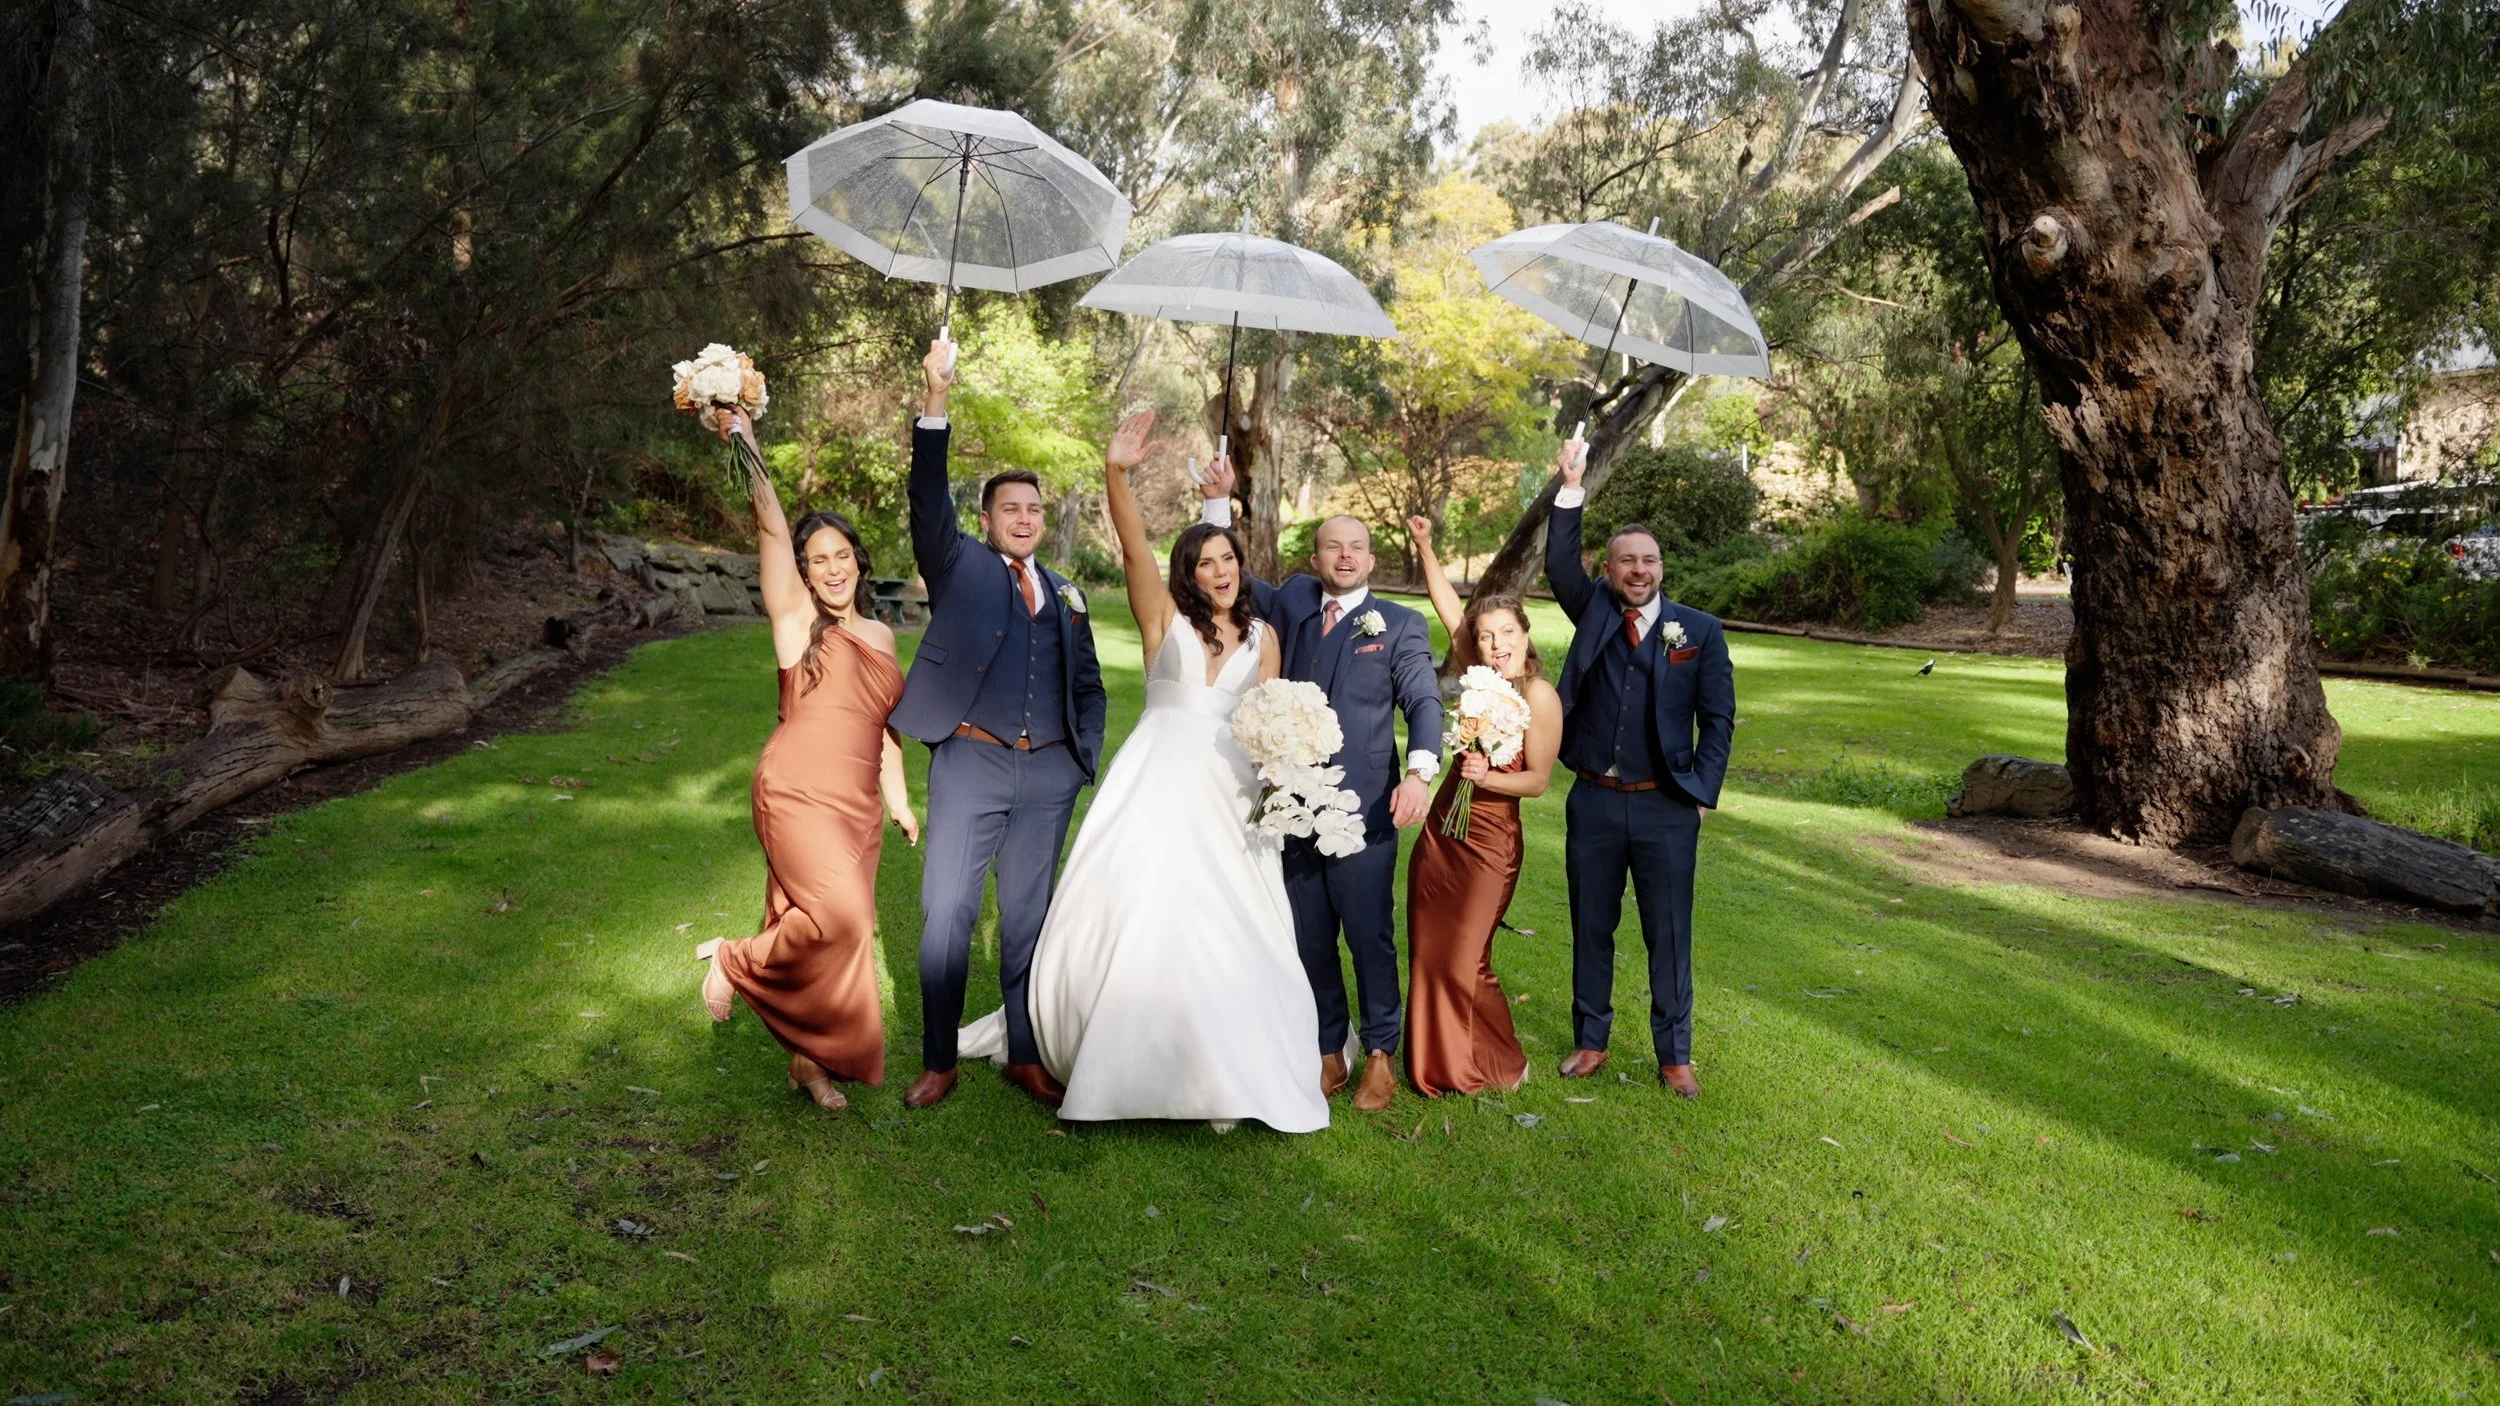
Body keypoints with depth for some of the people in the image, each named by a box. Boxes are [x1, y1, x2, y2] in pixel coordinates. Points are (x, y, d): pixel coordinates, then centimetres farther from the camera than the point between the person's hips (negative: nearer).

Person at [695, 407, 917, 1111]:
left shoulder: (880, 635, 15)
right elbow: (771, 530, -13)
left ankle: (809, 1061, 22)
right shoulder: (797, 619, -2)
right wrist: (746, 448, -21)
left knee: (841, 932, 7)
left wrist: (897, 797, 21)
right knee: (838, 917, -24)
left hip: (857, 806, 6)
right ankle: (736, 960, 2)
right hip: (799, 795, -6)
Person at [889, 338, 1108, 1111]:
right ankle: (938, 1062, 10)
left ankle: (1025, 1056, 22)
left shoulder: (1064, 594, 16)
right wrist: (935, 402, -22)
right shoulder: (959, 564, 6)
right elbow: (928, 498, -11)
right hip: (971, 763, -3)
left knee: (1028, 915, 11)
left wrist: (1086, 755, 6)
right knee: (946, 913, -3)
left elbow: (1088, 685, 20)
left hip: (1050, 773, 4)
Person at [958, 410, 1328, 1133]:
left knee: (1224, 932, 2)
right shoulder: (1165, 615, 3)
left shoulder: (1262, 635, 11)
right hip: (1156, 786, -2)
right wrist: (1116, 472, -29)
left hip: (1227, 795, 2)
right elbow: (1134, 547, -13)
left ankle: (1222, 1076, 16)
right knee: (1126, 917, -2)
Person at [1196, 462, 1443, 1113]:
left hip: (1365, 813, -3)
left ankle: (1381, 1055, 19)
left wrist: (1420, 772, -24)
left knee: (1370, 937, 4)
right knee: (1309, 940, 10)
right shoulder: (1293, 603, 11)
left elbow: (1424, 702, -7)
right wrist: (1218, 502, 6)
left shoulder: (1400, 625, 2)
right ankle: (1328, 1053, 23)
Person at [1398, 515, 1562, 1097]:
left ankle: (1495, 1066, 22)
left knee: (1462, 961, 1)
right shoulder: (1482, 677, 3)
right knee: (1428, 955, 11)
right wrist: (1424, 547, 0)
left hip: (1489, 841, -6)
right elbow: (1448, 605, 8)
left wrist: (1488, 777, -25)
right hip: (1441, 828, 6)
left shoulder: (1540, 695, -14)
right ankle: (1435, 1065, 26)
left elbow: (1538, 780, -11)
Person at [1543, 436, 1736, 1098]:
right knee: (1590, 929, 12)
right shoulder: (1593, 613, 5)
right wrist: (1571, 488, -17)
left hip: (1667, 807, -2)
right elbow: (1559, 565, -11)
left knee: (1669, 936, 5)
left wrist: (1702, 795, -6)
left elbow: (1718, 721, 0)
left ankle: (1674, 1055, 19)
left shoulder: (1699, 631, 0)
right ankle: (1590, 1042, 27)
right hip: (1593, 801, 2)